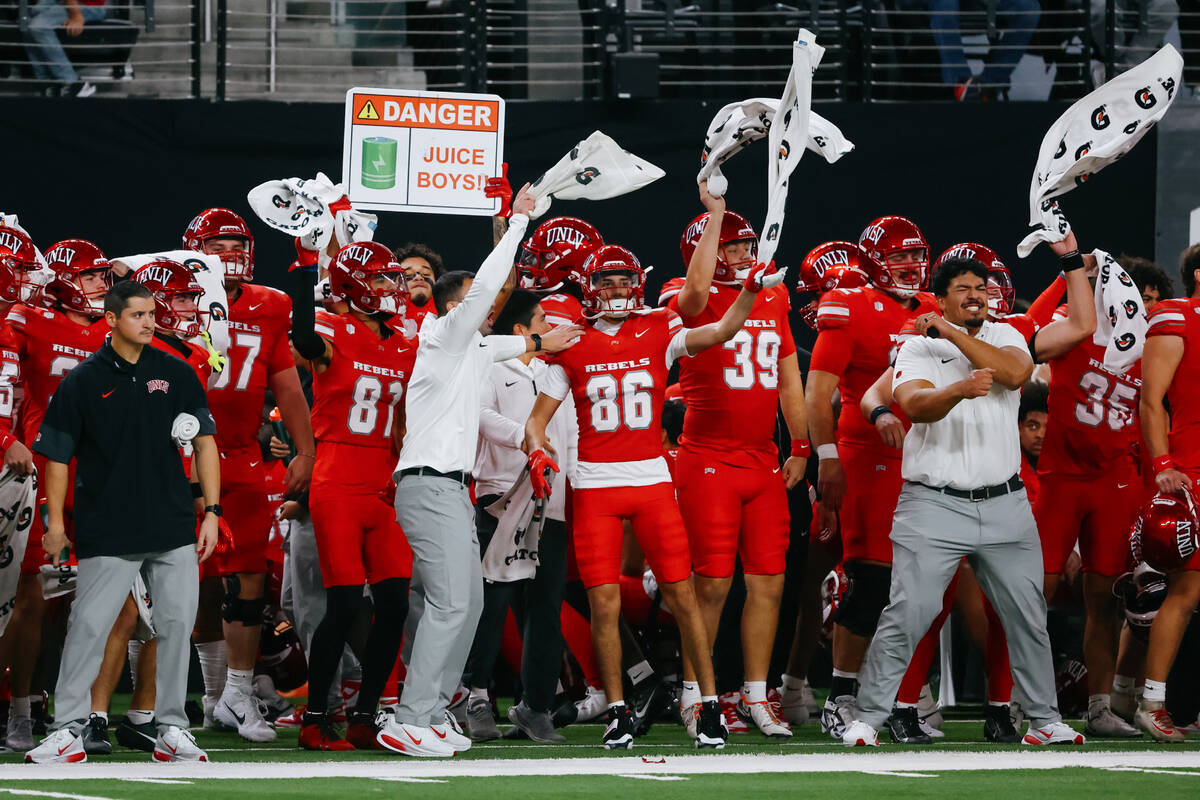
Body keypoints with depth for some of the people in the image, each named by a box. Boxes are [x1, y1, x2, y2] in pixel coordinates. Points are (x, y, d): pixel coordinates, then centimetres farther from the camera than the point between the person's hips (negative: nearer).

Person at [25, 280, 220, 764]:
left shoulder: (176, 374, 7)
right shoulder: (82, 383, 0)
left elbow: (205, 443, 9)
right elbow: (58, 457, 4)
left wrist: (212, 512, 2)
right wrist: (55, 523, 0)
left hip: (173, 529, 3)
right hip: (107, 534, -3)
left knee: (176, 623, 2)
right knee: (88, 627, -5)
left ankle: (171, 730, 11)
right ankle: (67, 732, -1)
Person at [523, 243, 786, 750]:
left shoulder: (658, 335, 4)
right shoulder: (574, 347, 5)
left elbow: (720, 332, -7)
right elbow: (538, 417, 8)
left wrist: (750, 291, -20)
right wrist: (537, 452, -11)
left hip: (651, 480, 0)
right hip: (595, 486, 0)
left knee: (681, 594, -1)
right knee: (604, 602, -3)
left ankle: (709, 703, 7)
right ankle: (617, 712, 8)